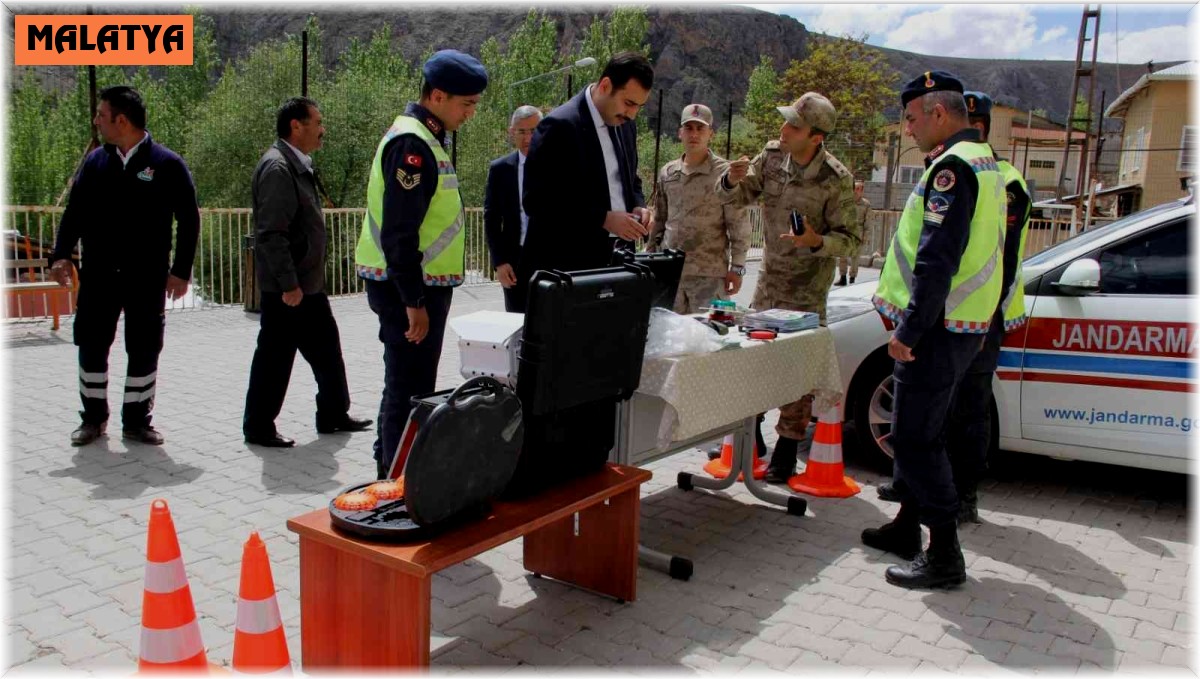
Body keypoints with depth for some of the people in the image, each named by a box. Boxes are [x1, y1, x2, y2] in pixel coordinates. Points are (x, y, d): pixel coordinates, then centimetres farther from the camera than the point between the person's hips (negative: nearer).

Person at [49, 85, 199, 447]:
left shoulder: (167, 165, -4)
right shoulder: (95, 162, 7)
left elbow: (189, 220, -3)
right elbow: (74, 212, 10)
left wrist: (181, 270, -8)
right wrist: (61, 254, -4)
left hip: (147, 278, -3)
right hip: (98, 276, 3)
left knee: (144, 352, 4)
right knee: (92, 347, 7)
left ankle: (136, 421, 18)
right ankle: (93, 417, 23)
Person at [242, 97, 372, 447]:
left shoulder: (298, 165, 14)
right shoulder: (277, 168, -17)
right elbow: (271, 233, -23)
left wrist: (307, 280, 19)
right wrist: (288, 284, -23)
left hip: (308, 283, 10)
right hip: (287, 287, -10)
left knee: (326, 349, 15)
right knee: (275, 356, 1)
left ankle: (333, 415, 28)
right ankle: (258, 427, 14)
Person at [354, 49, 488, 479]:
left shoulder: (422, 137, 14)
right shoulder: (412, 144, -18)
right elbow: (398, 233, -23)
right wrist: (414, 303, -22)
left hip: (416, 286, 10)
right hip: (409, 288, -10)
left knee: (407, 386, 19)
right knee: (409, 390, -4)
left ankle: (390, 471, 32)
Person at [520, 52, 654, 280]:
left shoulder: (626, 125, 10)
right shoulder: (559, 126, -14)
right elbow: (536, 201, -18)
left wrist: (637, 206, 0)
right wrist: (603, 219, -21)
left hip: (616, 258, 7)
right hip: (567, 263, -7)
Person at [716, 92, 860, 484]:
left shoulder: (836, 180, -17)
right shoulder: (772, 155, -3)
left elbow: (851, 241, -12)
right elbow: (735, 197, 4)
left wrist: (816, 241, -32)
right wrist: (733, 180, -20)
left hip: (807, 293, -5)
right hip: (768, 281, 5)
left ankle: (785, 455, 13)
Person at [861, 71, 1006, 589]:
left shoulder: (951, 167, -16)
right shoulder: (984, 162, 17)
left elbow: (936, 260, -23)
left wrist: (909, 330, -20)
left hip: (935, 330, -10)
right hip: (965, 324, 10)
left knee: (916, 438, -4)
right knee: (915, 432, 19)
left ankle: (944, 556, 2)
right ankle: (907, 526, 31)